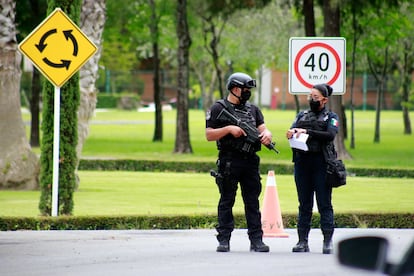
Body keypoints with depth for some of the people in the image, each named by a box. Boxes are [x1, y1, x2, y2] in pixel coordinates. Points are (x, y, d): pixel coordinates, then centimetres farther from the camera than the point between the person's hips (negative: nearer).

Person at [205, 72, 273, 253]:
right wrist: (229, 129, -16)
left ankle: (256, 240, 5)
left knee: (253, 202, 4)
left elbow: (263, 129, 8)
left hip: (250, 162, 4)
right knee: (226, 202, 1)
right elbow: (209, 135, -4)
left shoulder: (253, 109, 16)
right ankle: (224, 240, 4)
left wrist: (266, 135, -15)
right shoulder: (219, 109, 1)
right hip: (229, 161, -4)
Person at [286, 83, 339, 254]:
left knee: (324, 204, -4)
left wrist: (307, 132, -17)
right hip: (302, 163, 4)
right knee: (304, 205, 5)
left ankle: (327, 242, -5)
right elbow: (292, 131, 5)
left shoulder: (331, 117, 7)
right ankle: (302, 241, 6)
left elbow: (330, 135, -11)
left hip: (321, 163, -4)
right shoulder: (302, 116, 19)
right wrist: (293, 132, -19)